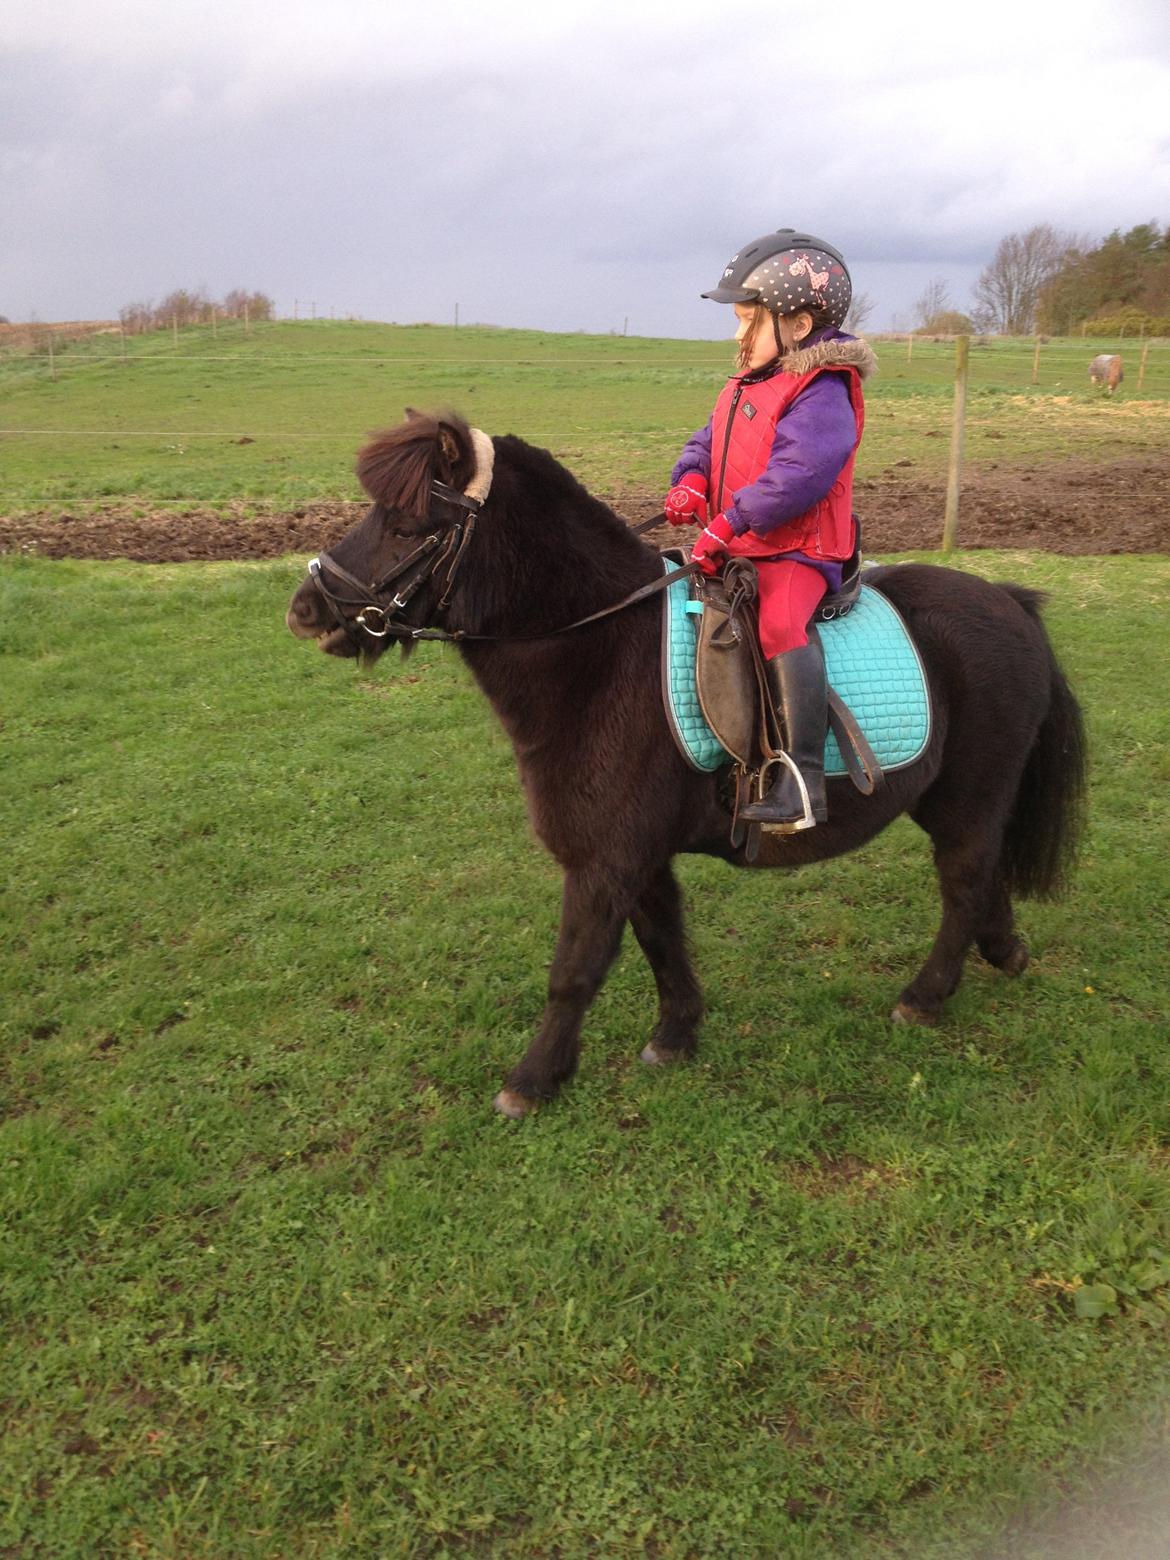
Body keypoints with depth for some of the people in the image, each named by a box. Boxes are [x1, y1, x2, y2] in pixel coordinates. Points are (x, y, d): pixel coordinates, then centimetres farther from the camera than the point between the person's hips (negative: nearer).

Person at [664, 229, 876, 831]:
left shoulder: (820, 393, -14)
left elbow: (799, 474, -27)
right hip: (733, 549, 10)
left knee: (780, 624, -35)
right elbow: (708, 440, 22)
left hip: (797, 551, -10)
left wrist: (728, 524, -28)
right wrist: (692, 478, -1)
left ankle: (803, 778, -35)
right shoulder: (745, 385, 14)